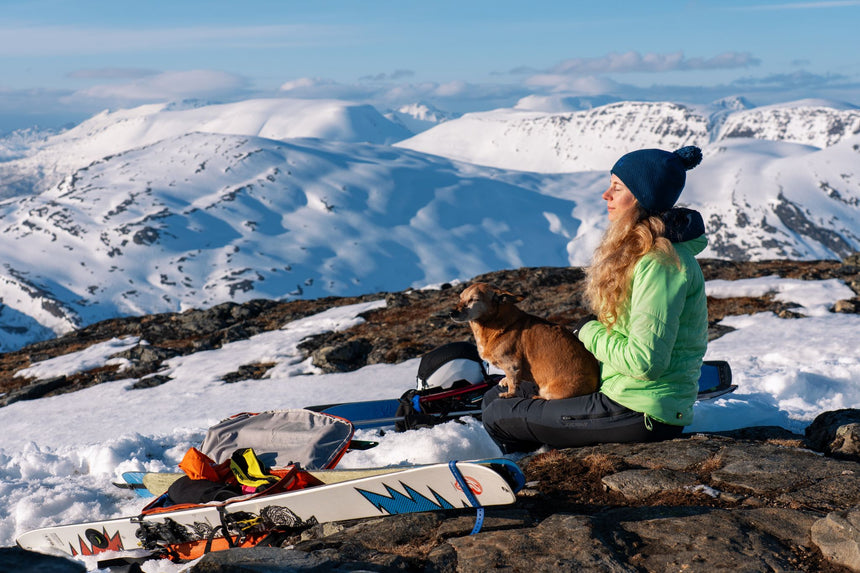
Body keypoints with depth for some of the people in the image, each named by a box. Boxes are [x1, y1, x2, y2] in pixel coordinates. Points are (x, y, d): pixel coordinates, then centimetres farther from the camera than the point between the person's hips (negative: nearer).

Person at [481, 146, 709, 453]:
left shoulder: (661, 264, -22)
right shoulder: (640, 250, 10)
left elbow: (644, 361, -27)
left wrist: (590, 333, -11)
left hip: (642, 415, -10)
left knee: (498, 417, -3)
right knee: (497, 397, 15)